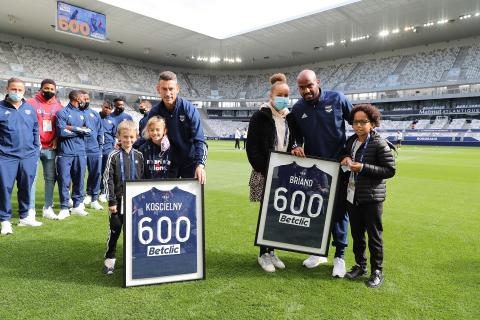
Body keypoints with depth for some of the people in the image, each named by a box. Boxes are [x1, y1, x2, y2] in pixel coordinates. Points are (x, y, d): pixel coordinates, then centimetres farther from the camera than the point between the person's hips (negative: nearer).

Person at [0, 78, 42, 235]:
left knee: (26, 187, 12)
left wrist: (36, 149, 11)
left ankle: (24, 217, 26)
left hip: (28, 156, 3)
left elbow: (36, 130, 15)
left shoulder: (30, 108, 10)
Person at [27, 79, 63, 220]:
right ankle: (30, 209, 5)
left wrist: (56, 138, -1)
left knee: (50, 178, 7)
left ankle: (48, 208, 16)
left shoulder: (58, 106, 10)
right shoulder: (31, 103, 0)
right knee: (31, 178, -2)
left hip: (50, 148, 4)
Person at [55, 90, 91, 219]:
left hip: (80, 152, 5)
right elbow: (61, 132, -14)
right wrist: (79, 130, -6)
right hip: (65, 153, -5)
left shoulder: (82, 114, 15)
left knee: (79, 179, 10)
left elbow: (89, 132, 3)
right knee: (64, 181, -2)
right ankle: (64, 208, 7)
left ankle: (77, 205, 21)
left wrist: (73, 128, -8)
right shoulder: (62, 112, -2)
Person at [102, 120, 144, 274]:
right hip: (118, 200, -3)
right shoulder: (114, 156, -7)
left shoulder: (139, 156, 3)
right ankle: (110, 259, 21)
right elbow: (108, 179, -7)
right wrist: (112, 201, -10)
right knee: (115, 229, 5)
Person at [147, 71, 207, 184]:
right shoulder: (154, 112, -5)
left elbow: (199, 140, -21)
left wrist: (200, 164, -34)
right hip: (168, 162, 3)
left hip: (189, 161, -3)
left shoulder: (189, 109, -16)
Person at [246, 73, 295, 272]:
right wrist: (265, 171, -15)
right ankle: (263, 254, 16)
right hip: (264, 173, -5)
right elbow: (251, 148, -10)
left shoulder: (289, 118, 10)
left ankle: (271, 251, 23)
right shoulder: (260, 117, -6)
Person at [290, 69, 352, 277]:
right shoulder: (297, 109, 0)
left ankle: (339, 256, 18)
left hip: (338, 165, -3)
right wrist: (297, 147, -12)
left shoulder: (336, 99, -7)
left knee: (339, 210, 4)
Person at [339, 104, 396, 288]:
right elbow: (345, 154, 26)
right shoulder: (351, 141, 8)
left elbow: (390, 170, -12)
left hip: (372, 197, -6)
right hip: (352, 195, 6)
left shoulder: (380, 144, -11)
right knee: (356, 234, 15)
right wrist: (345, 159, 1)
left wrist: (363, 167, -21)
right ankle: (360, 265, 32)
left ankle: (377, 271, 21)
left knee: (374, 235, 5)